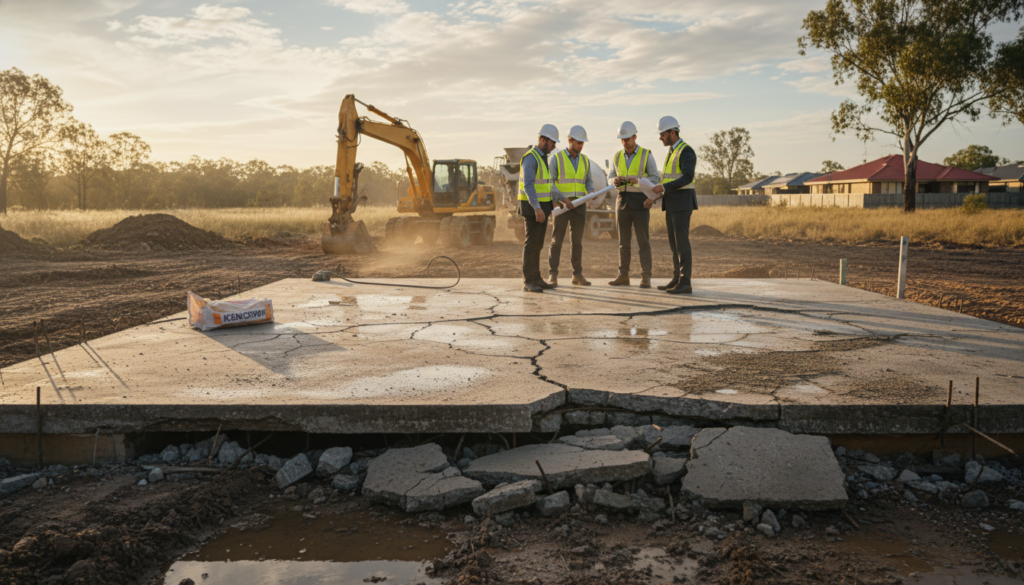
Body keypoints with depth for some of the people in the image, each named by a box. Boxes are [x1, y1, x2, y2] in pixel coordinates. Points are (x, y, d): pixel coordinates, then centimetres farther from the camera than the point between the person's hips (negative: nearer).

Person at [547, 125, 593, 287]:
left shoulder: (585, 160, 9)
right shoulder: (556, 158, -5)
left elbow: (588, 182, 16)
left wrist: (591, 193, -8)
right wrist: (563, 199, -20)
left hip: (579, 205, 4)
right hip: (561, 205, -4)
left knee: (577, 241, 5)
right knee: (557, 241, -4)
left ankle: (577, 276, 10)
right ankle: (553, 276, 2)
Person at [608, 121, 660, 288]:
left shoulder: (646, 155, -3)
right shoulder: (618, 156, 10)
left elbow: (655, 179, -7)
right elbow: (612, 177, 15)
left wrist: (638, 180, -26)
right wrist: (615, 180, -11)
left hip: (640, 202, -4)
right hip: (623, 201, 4)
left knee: (643, 241, -6)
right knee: (623, 241, 5)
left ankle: (645, 278, -2)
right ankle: (623, 277, 10)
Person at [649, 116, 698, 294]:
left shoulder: (686, 151, -13)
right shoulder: (671, 152, 18)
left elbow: (688, 178, -25)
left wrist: (663, 187, -25)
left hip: (683, 203, -9)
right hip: (672, 204, 9)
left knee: (681, 242, -10)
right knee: (674, 243, 9)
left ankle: (685, 284, -8)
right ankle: (677, 280, 14)